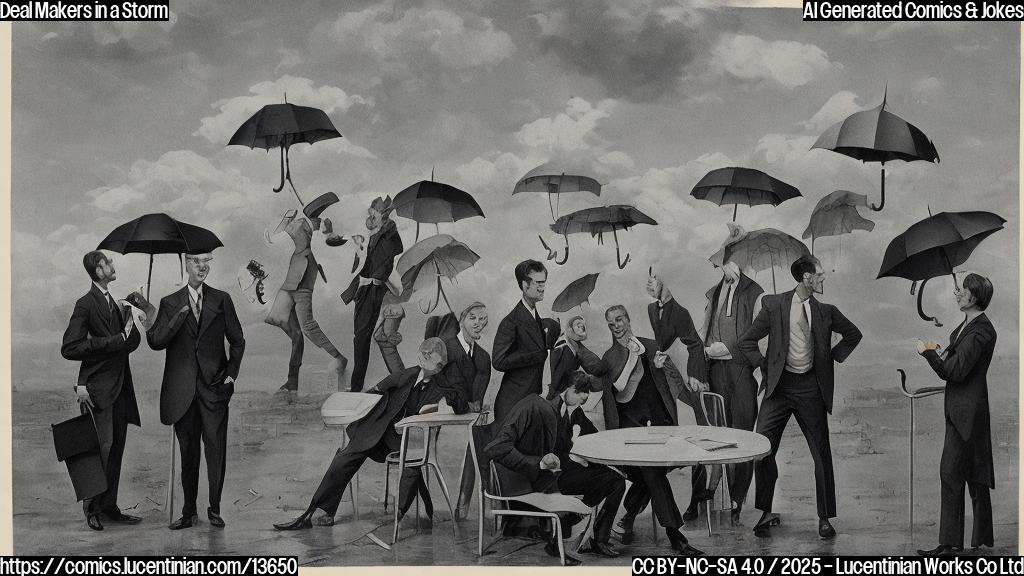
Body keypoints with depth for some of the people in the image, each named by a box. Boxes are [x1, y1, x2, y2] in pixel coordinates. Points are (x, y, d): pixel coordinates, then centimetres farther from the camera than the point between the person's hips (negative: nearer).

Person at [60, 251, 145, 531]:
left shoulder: (113, 303, 16)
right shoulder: (86, 304, -9)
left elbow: (132, 342, 13)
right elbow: (69, 348, -16)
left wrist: (129, 329, -9)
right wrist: (116, 340, -18)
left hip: (119, 387, 8)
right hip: (99, 389, -8)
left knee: (116, 448, 10)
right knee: (103, 445, -8)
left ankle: (109, 507, 18)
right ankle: (92, 508, 5)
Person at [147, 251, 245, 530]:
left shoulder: (221, 300, 8)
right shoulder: (170, 303, 8)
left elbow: (237, 340, 13)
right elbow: (155, 342, -3)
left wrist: (232, 372, 2)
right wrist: (179, 316, -15)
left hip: (214, 387, 0)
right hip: (183, 391, 1)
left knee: (216, 449, -4)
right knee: (187, 452, 6)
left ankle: (215, 508, 8)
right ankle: (189, 512, 14)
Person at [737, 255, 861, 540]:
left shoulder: (825, 311, 5)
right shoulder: (774, 305, -2)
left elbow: (853, 335, 20)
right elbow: (747, 341, 3)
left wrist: (832, 357, 10)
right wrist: (765, 367, -3)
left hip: (811, 388, 2)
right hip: (780, 386, -2)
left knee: (822, 454, 3)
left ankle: (824, 518, 16)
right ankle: (766, 513, 9)